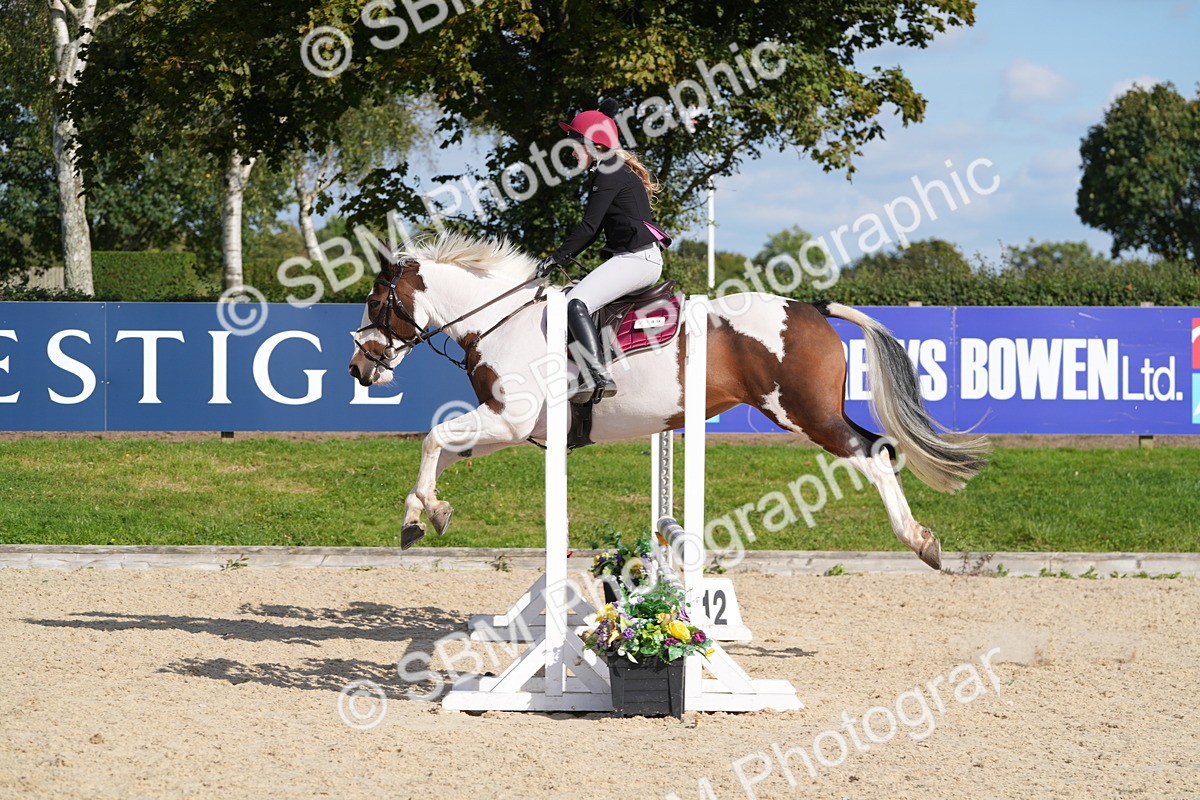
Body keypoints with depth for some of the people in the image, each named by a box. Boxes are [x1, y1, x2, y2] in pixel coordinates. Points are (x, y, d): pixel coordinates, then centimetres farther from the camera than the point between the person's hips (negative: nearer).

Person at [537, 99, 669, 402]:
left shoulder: (609, 175, -10)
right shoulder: (614, 171, 21)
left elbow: (589, 227, -15)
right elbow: (594, 230, 23)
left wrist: (556, 258, -11)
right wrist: (563, 258, 15)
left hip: (636, 258, -11)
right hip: (640, 259, 11)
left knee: (576, 304, -24)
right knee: (576, 302, 18)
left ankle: (601, 377, -35)